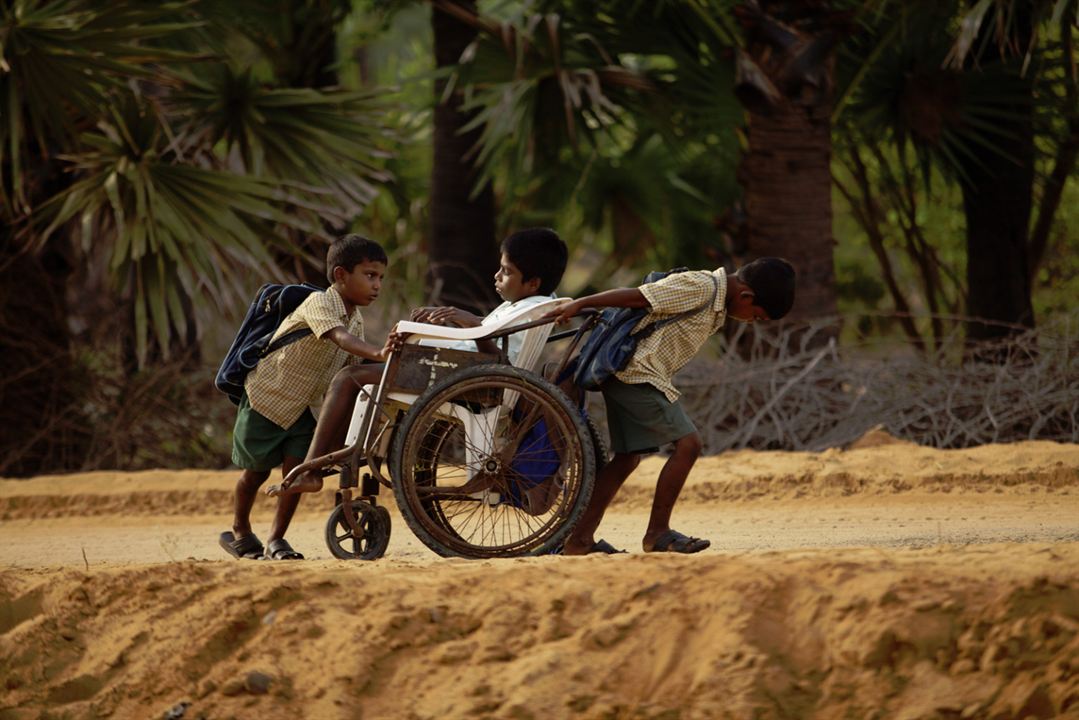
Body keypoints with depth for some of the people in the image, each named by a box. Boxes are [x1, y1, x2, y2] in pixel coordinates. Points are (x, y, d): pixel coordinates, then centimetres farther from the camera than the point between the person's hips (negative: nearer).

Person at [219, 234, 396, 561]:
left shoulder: (356, 320, -1)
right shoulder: (319, 304, -27)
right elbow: (339, 338, -46)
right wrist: (378, 353, -62)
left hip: (299, 406, 6)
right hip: (265, 396, -6)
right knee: (256, 471, 7)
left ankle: (275, 541, 2)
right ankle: (240, 532, 31)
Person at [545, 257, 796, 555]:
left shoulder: (715, 304, 15)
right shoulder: (700, 287, -16)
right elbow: (638, 296, -18)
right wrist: (579, 305, -19)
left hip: (627, 378, 10)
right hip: (639, 374, -10)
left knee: (627, 458, 10)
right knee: (687, 443, -11)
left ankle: (580, 539, 10)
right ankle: (657, 533, -5)